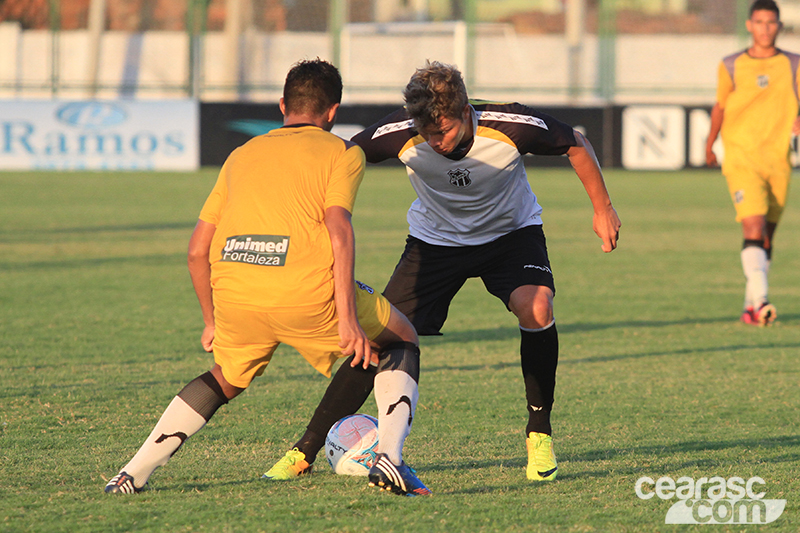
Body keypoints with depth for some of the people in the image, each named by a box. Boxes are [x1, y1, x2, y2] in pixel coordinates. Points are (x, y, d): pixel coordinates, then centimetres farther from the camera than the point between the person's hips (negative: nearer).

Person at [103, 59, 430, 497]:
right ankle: (389, 458, 2)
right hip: (306, 292, -4)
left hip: (233, 295, 4)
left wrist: (213, 322, 35)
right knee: (402, 341, 20)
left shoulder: (243, 155, 26)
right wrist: (347, 317, -9)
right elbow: (338, 227, -6)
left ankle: (134, 473, 22)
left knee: (227, 378, 32)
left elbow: (197, 251, 23)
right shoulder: (342, 152, 12)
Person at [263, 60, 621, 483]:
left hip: (510, 233, -1)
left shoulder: (511, 127, -30)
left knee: (536, 307, -31)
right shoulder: (400, 135, -28)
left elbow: (576, 145, -11)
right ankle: (306, 450, 3)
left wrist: (603, 209, -7)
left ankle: (539, 434, -12)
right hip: (435, 239, 1)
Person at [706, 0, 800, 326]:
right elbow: (720, 107, 18)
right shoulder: (731, 67, 4)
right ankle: (760, 301, -27)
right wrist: (709, 146, 28)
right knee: (754, 229, -19)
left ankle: (750, 307, 19)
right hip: (741, 158, -2)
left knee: (766, 238, 7)